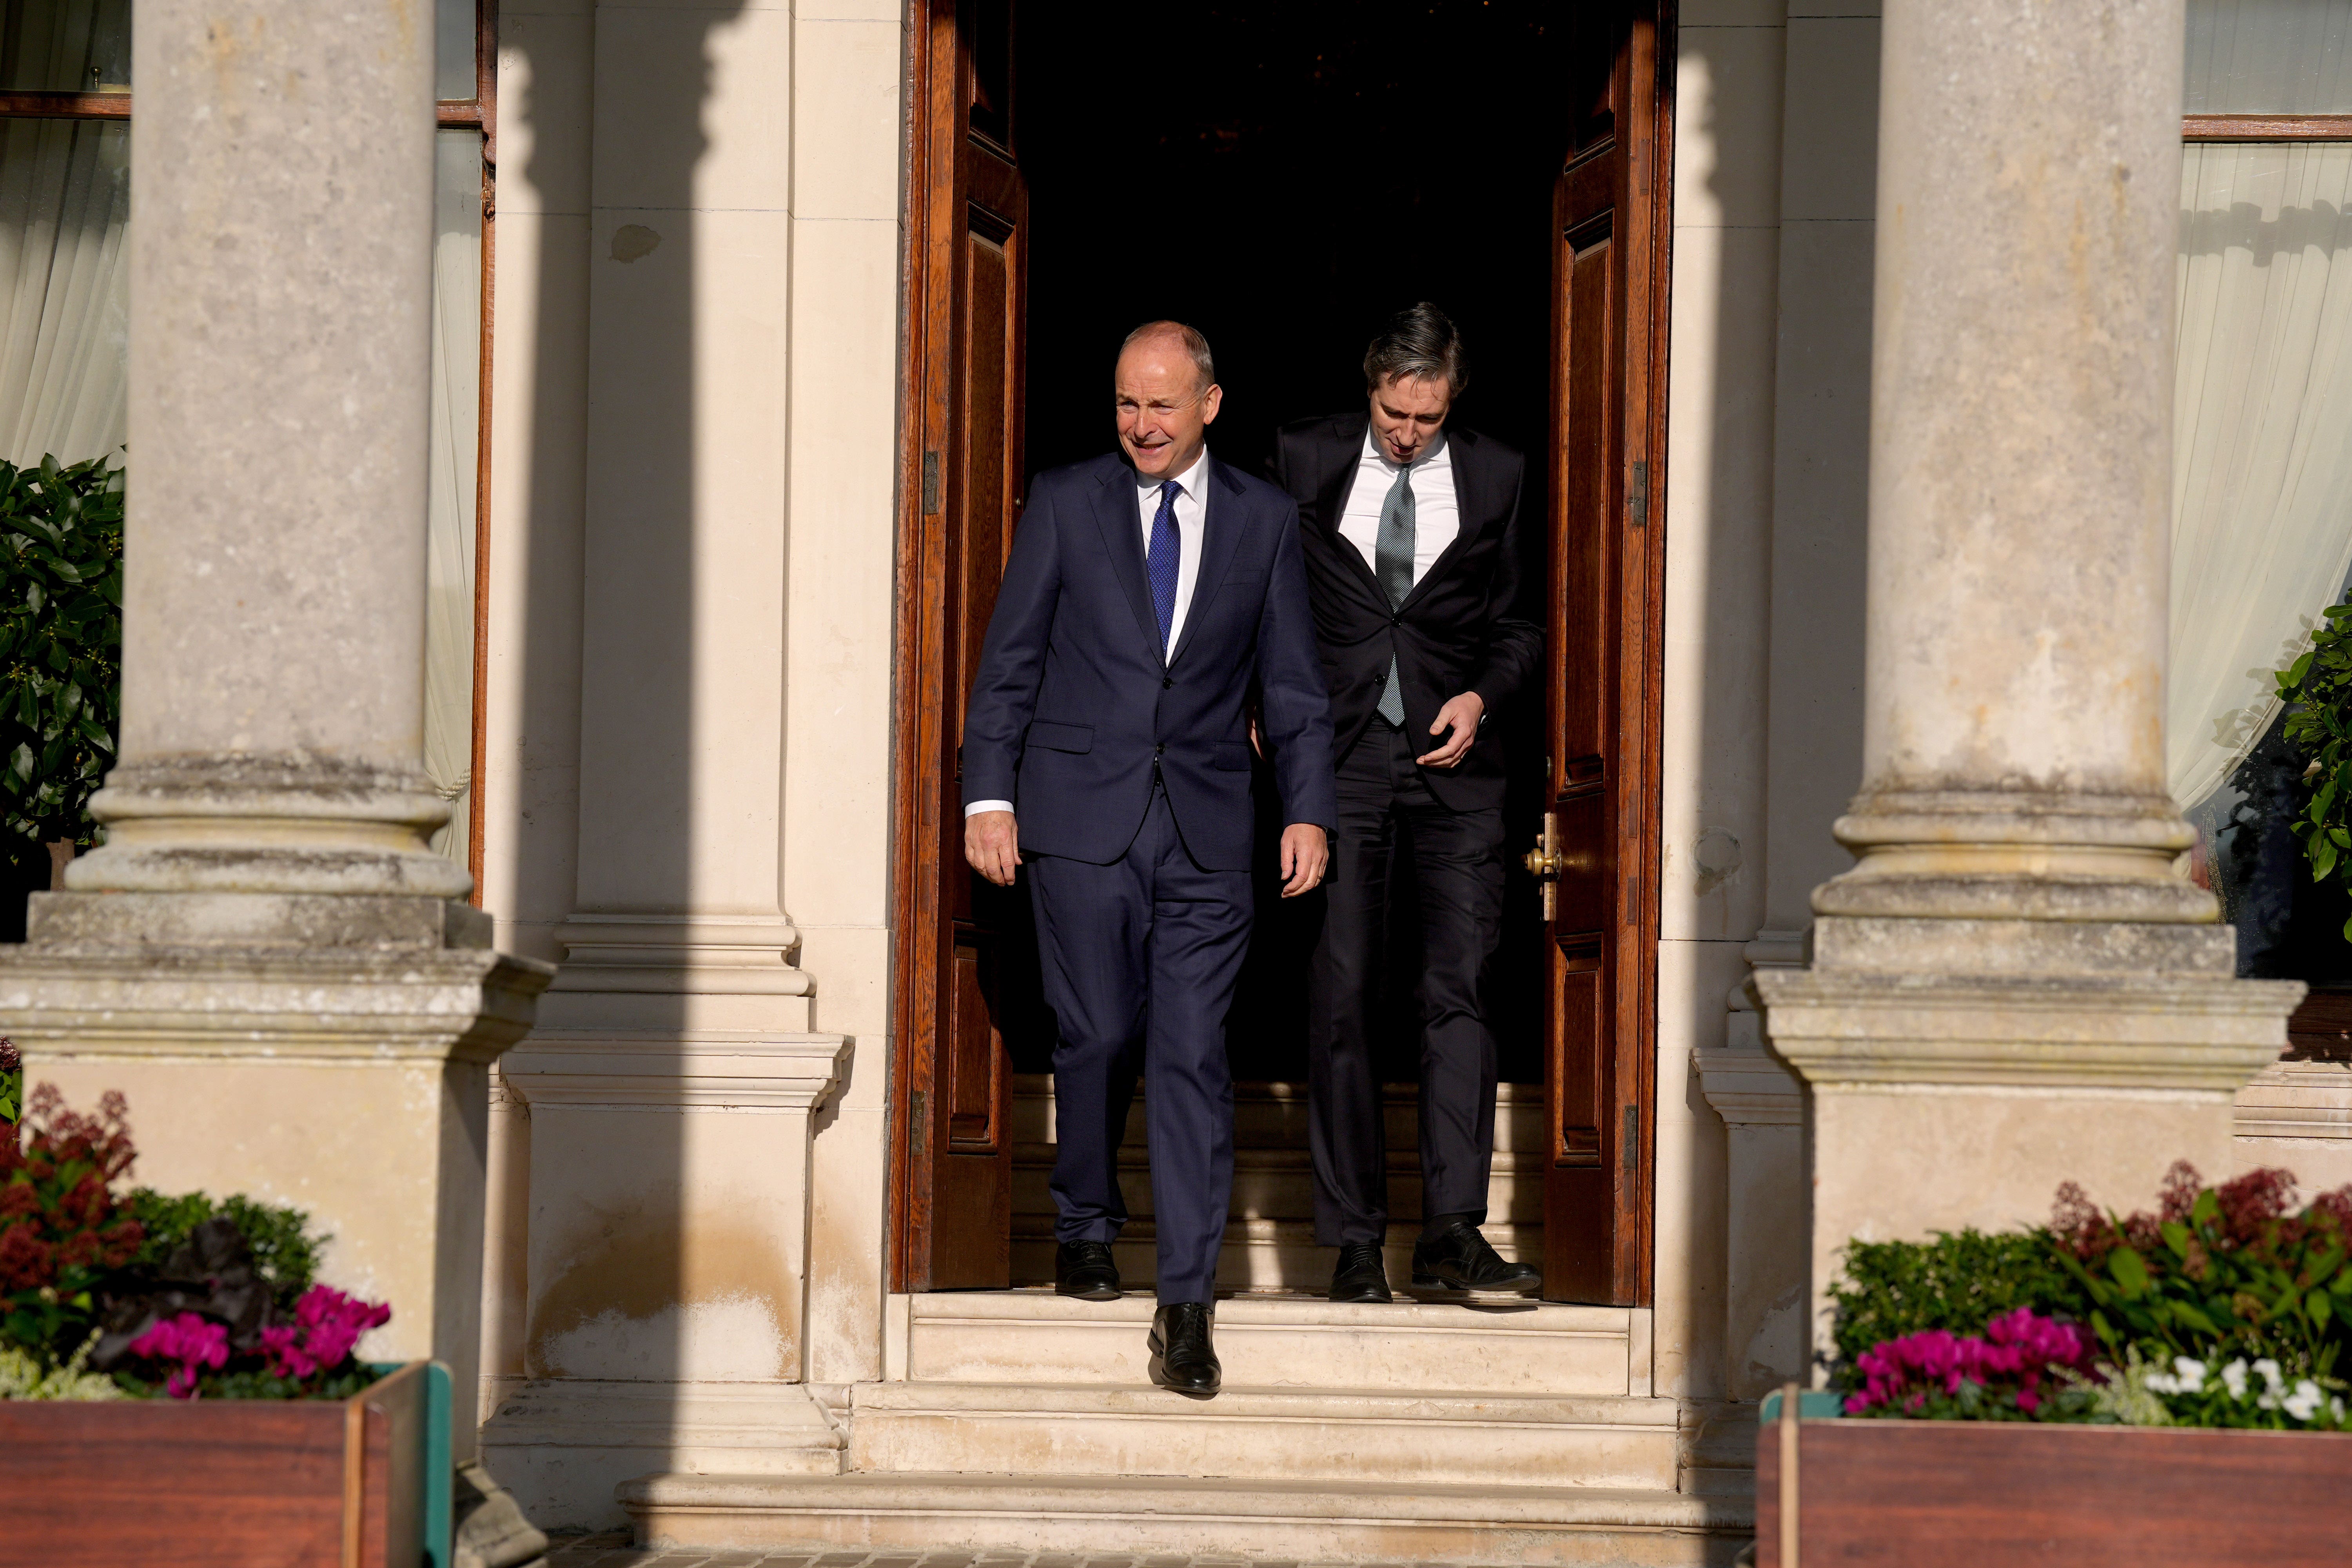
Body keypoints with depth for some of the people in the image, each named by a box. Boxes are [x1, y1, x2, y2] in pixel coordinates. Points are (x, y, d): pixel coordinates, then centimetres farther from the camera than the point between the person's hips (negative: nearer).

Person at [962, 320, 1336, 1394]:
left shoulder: (1263, 520, 9)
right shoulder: (1065, 503, 5)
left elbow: (1292, 681, 11)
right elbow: (1009, 661, 5)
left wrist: (1308, 810, 3)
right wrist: (989, 792, -3)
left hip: (1206, 827, 1)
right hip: (1080, 819, 0)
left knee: (1192, 1056, -5)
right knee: (1099, 1036, 2)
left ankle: (1186, 1301, -4)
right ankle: (1084, 1228, 28)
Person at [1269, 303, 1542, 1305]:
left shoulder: (1495, 478, 6)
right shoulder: (1307, 460, 5)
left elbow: (1520, 625, 14)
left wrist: (1482, 696, -4)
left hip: (1451, 758, 0)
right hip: (1339, 755, 0)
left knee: (1460, 986, -9)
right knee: (1341, 997, -2)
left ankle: (1453, 1234, -8)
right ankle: (1354, 1241, 3)